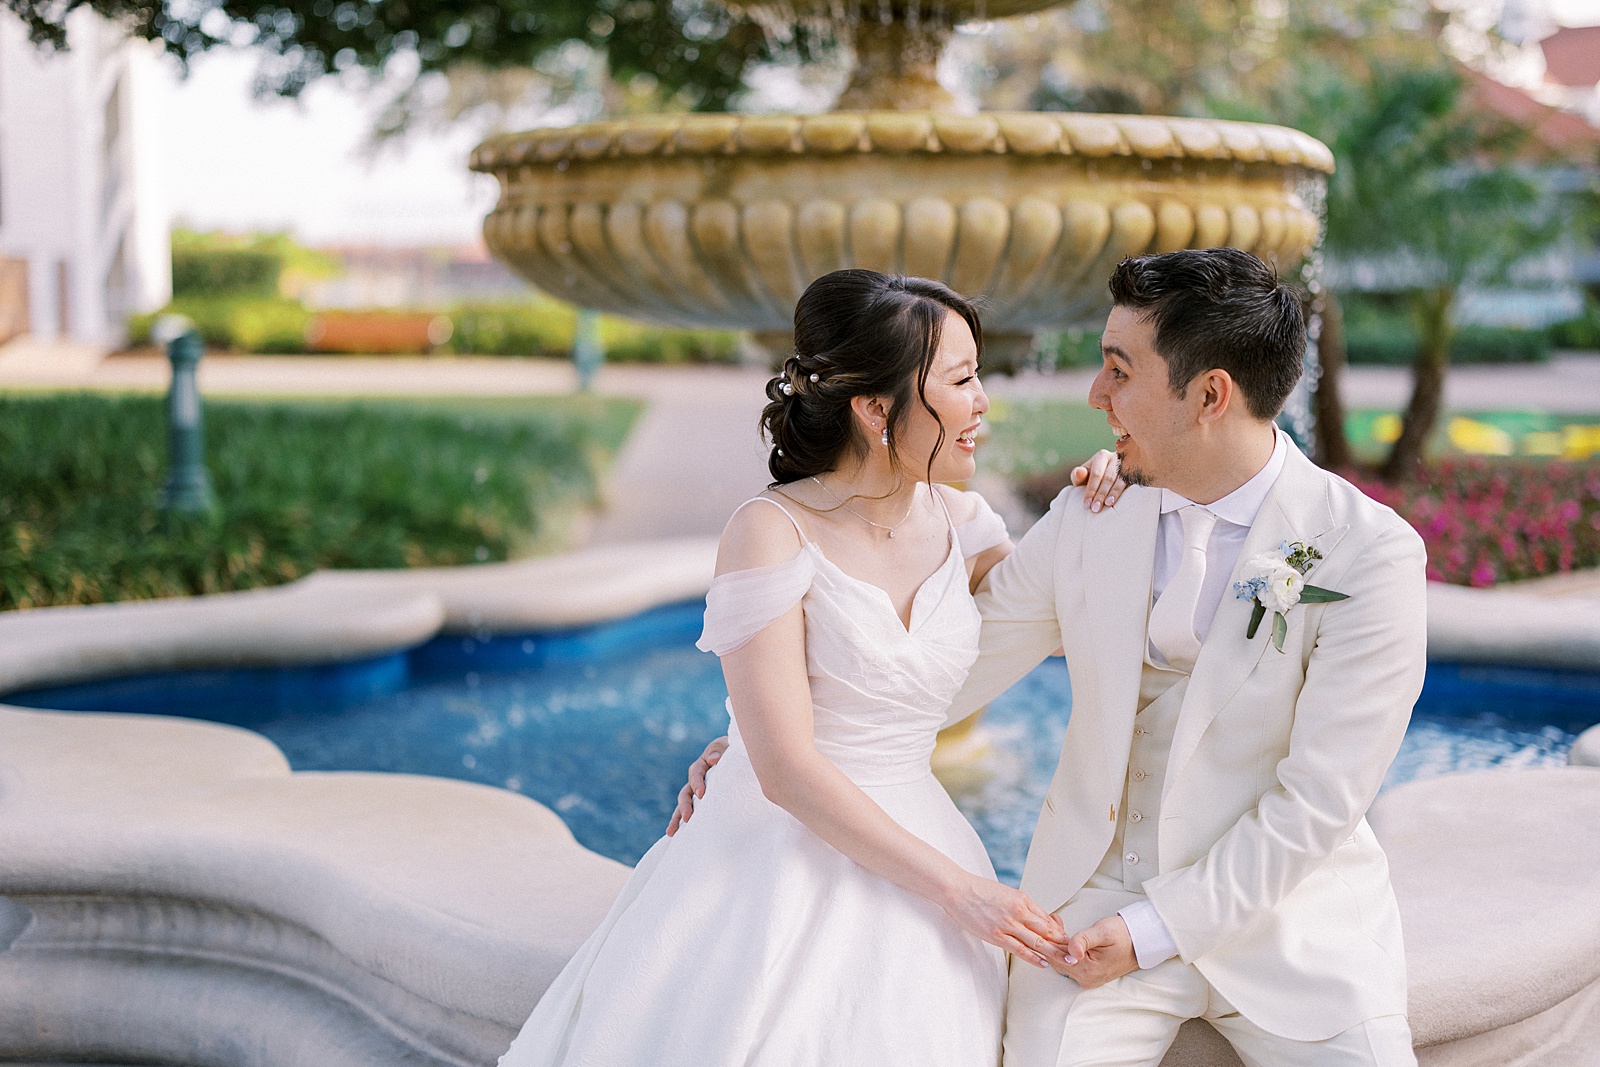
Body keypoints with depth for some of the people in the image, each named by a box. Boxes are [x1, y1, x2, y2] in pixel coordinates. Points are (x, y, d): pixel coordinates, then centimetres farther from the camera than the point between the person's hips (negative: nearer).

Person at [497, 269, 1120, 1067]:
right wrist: (956, 887, -20)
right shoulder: (772, 532, -15)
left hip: (901, 865, 5)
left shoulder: (956, 522, 3)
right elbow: (787, 769, -19)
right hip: (774, 869, -5)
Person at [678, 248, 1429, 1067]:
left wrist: (1152, 930, -16)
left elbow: (1319, 799, -14)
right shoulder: (1088, 520, 0)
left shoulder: (1371, 553, -13)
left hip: (1288, 913, -2)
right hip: (1097, 898, 2)